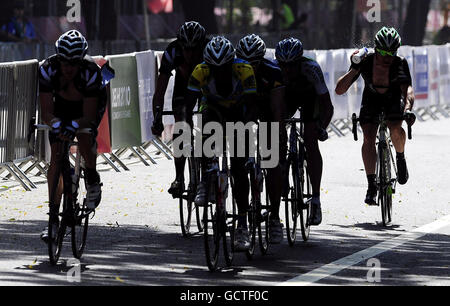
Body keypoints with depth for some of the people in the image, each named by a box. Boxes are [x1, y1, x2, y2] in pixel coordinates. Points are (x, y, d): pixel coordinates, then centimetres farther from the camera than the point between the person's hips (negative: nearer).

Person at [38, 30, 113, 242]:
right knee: (56, 156, -12)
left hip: (90, 105, -2)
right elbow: (46, 112, -32)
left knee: (85, 138, -29)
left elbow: (88, 116, -36)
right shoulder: (48, 70, -32)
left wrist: (74, 125, -56)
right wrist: (56, 124, -53)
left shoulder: (91, 72, -37)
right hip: (62, 105, 2)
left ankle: (93, 179, 4)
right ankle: (53, 217, -9)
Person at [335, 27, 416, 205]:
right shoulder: (365, 62, -26)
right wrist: (354, 69, -41)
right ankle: (371, 185, -15)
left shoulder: (400, 64, -27)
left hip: (394, 98, -1)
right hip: (371, 99, 1)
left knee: (395, 130, -29)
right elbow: (339, 90, -27)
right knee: (368, 138, -21)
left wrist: (408, 109, -59)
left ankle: (400, 158, 3)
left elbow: (408, 89, -40)